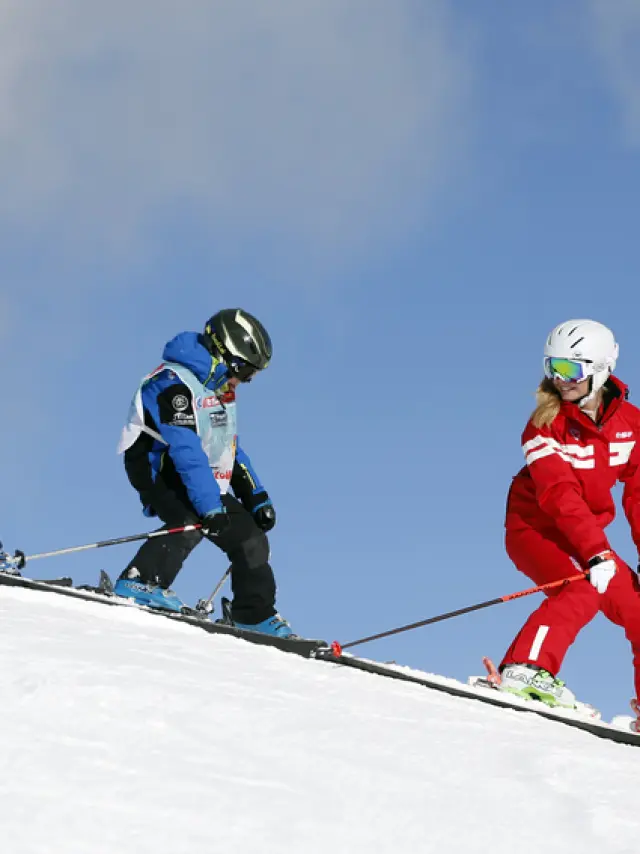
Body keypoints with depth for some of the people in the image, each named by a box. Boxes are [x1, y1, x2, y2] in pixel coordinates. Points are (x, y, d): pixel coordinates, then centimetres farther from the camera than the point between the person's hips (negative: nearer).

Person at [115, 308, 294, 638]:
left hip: (203, 481, 9)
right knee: (192, 522, -36)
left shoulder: (218, 390, 12)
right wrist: (210, 508, -35)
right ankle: (139, 582, -38)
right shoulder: (176, 384, -21)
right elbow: (186, 451, -29)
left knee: (250, 536, 7)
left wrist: (256, 499, 12)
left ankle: (256, 616, 22)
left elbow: (230, 449, 20)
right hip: (161, 472, -9)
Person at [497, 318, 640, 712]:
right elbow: (560, 495, -28)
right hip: (536, 527, -6)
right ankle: (524, 669, -35)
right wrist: (596, 554, -38)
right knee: (584, 589, -31)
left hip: (587, 533, 6)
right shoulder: (546, 424, -17)